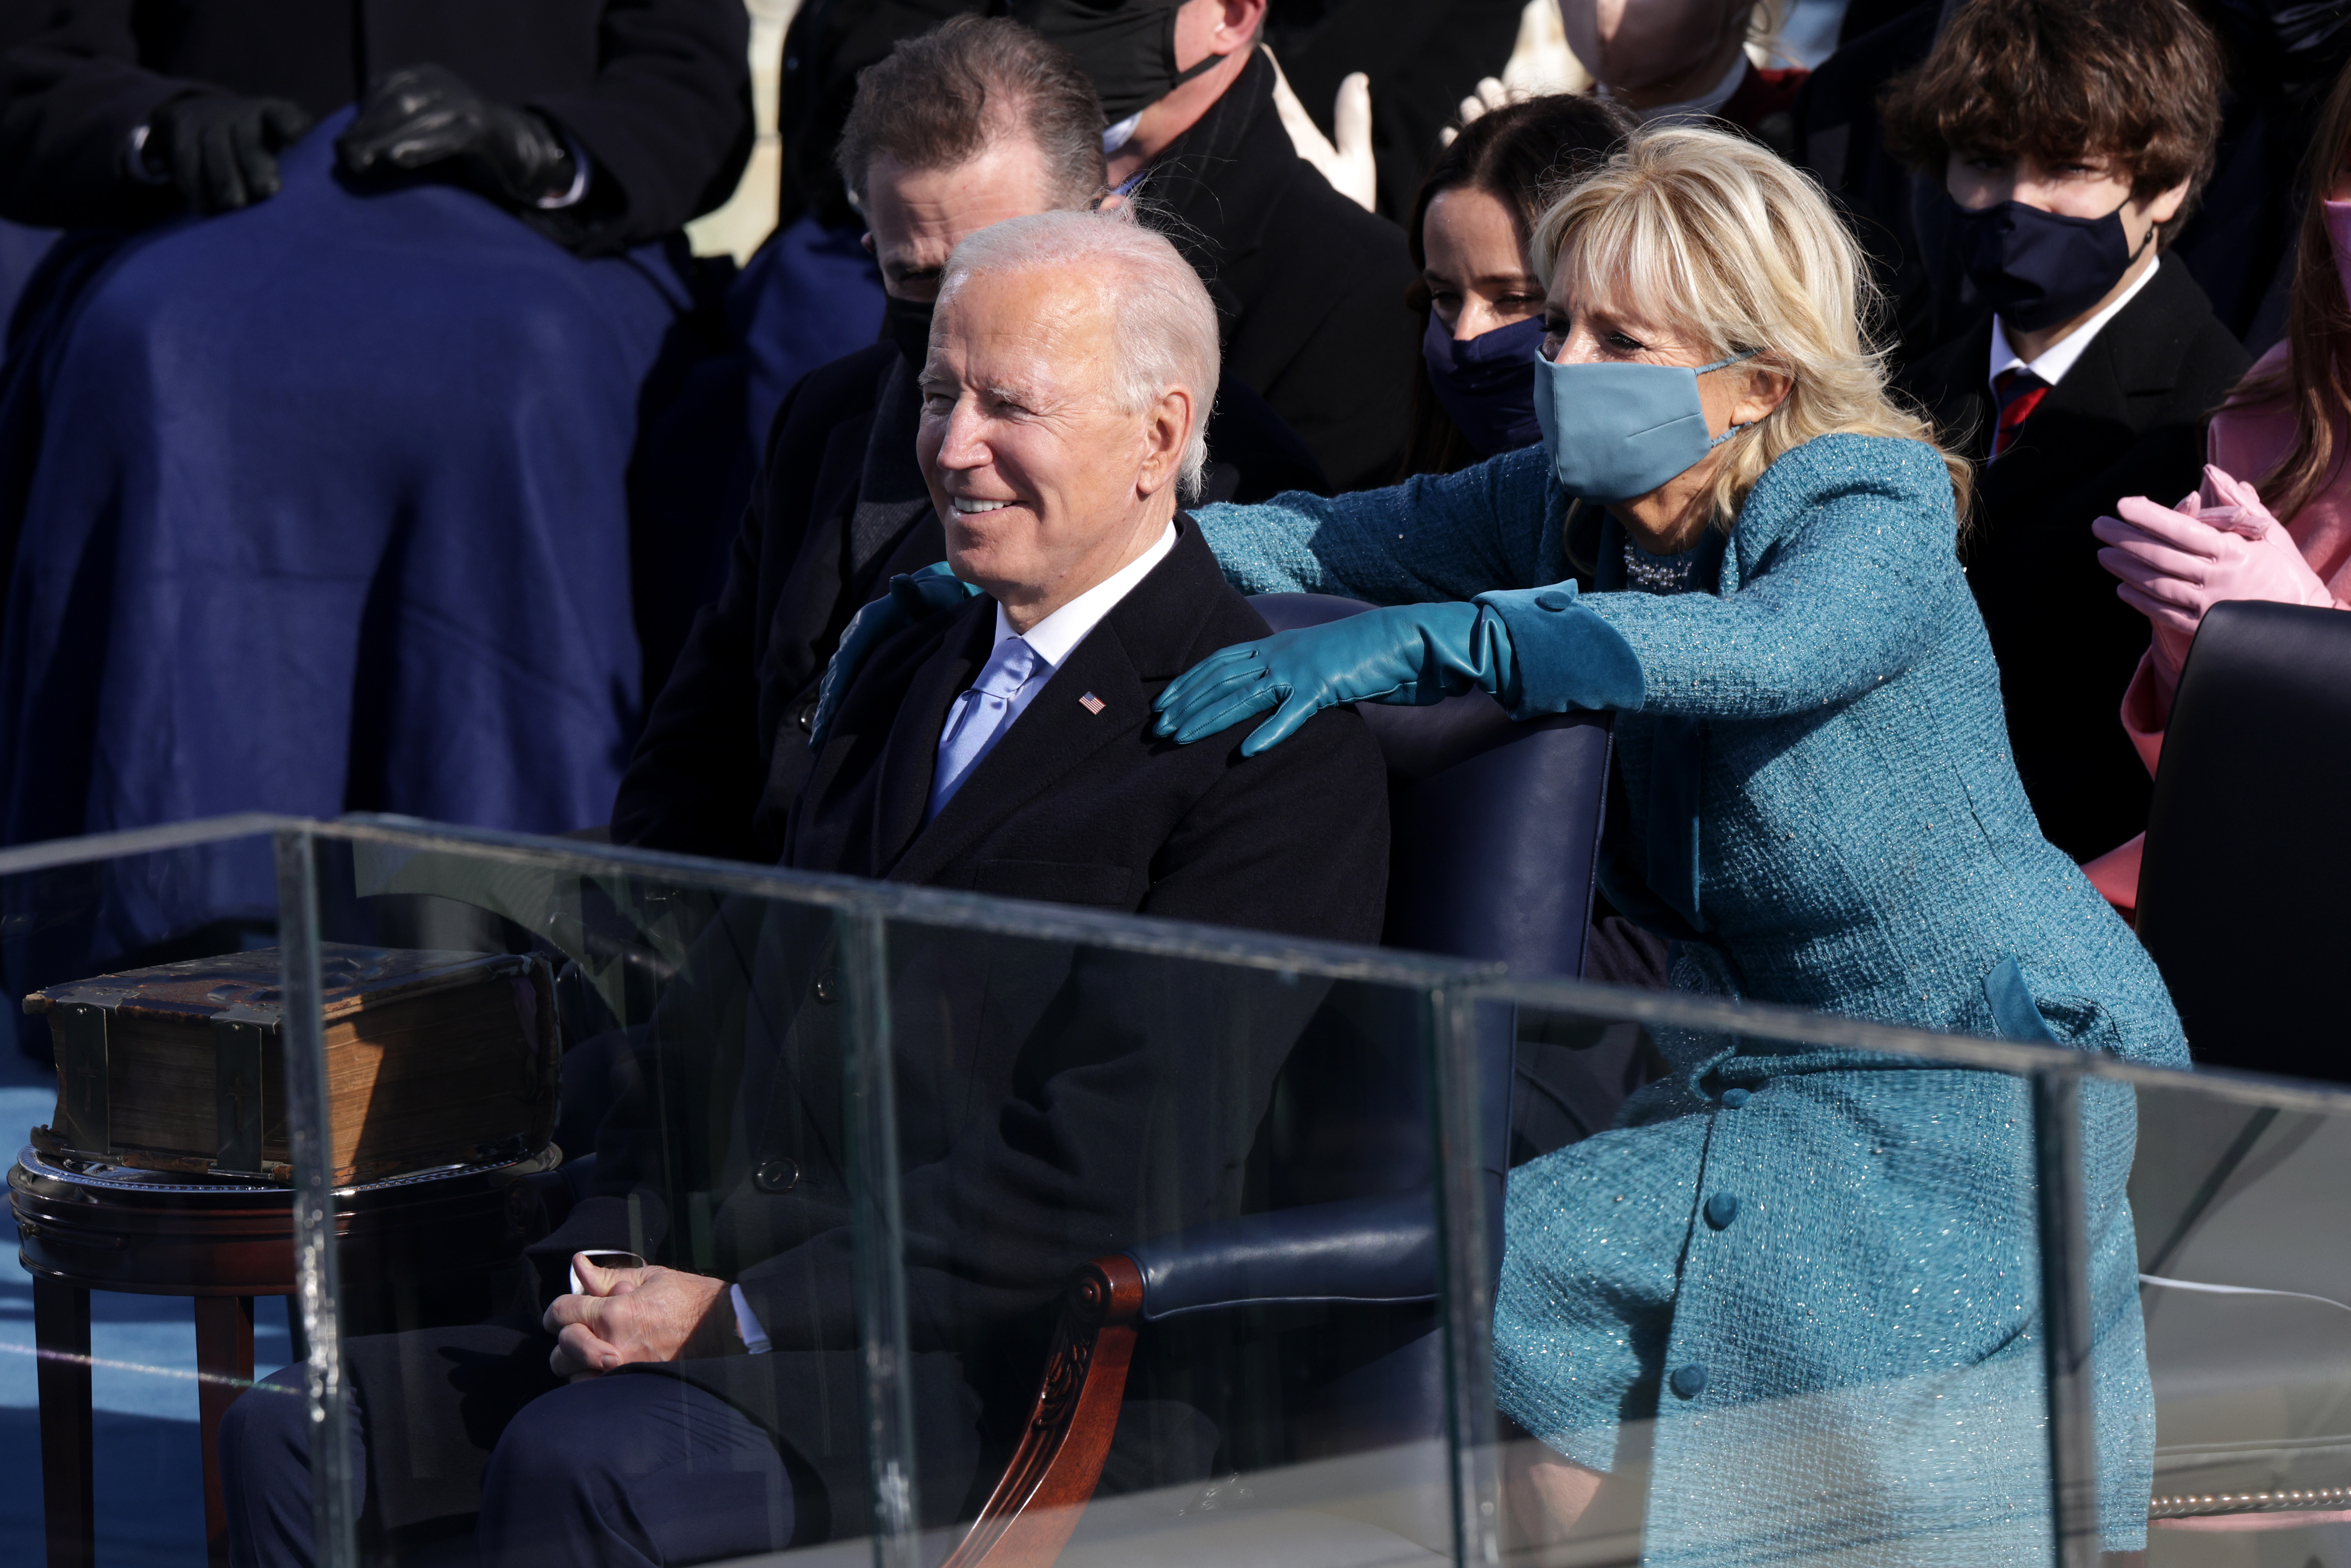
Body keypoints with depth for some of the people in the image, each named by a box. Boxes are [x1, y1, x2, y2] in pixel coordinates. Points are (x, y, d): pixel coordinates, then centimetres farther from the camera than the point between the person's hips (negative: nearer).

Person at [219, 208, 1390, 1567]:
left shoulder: (1280, 752, -7)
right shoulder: (911, 676, 22)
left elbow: (1116, 1171, -15)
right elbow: (729, 1012, 20)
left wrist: (746, 1312, -17)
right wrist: (611, 1260, 1)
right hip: (722, 1286, 8)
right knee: (295, 1433, -9)